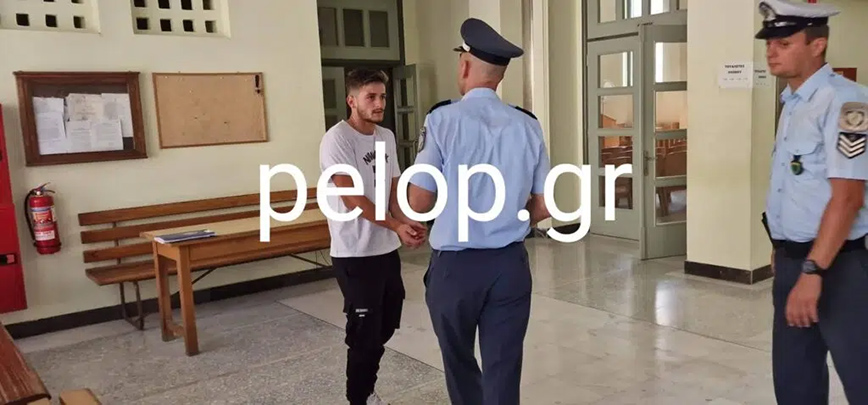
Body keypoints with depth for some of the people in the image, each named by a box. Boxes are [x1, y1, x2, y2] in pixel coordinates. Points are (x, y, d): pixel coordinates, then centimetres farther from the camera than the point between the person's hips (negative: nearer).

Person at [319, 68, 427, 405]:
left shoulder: (387, 137, 9)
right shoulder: (337, 140, -15)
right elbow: (352, 198, -20)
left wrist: (410, 223, -4)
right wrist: (396, 226, -21)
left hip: (387, 249, 8)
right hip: (355, 254, -8)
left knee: (386, 324, 19)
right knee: (365, 332, 2)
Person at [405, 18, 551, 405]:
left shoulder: (443, 119, -11)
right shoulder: (528, 125, -1)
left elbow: (419, 203, -11)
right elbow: (542, 207, 3)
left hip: (454, 264, -2)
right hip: (510, 264, 2)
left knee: (460, 361, 22)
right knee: (504, 369, 10)